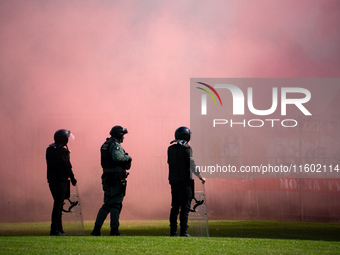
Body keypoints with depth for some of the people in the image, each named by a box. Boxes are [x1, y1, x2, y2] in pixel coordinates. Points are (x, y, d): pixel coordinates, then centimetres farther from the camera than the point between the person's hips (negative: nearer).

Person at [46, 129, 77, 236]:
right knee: (58, 205, -7)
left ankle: (59, 229, 17)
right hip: (61, 180, -8)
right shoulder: (62, 151, -13)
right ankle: (55, 230, -9)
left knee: (58, 204, 14)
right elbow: (67, 166, -10)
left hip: (51, 180, 8)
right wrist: (72, 178, -1)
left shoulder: (49, 149, 10)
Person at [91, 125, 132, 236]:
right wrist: (127, 157, -16)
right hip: (116, 179, -9)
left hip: (107, 178, 9)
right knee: (116, 204, -3)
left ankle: (96, 229, 9)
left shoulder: (105, 145, 14)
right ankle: (114, 230, -2)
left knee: (107, 204, 13)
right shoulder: (115, 145, -14)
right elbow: (117, 157, -32)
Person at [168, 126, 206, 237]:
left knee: (175, 207, 11)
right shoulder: (186, 149, -11)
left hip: (173, 181, 6)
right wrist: (200, 177, -3)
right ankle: (183, 231, -7)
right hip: (184, 181, -6)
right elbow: (191, 165, -12)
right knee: (185, 207, -4)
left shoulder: (170, 149, 8)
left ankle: (173, 231, 11)